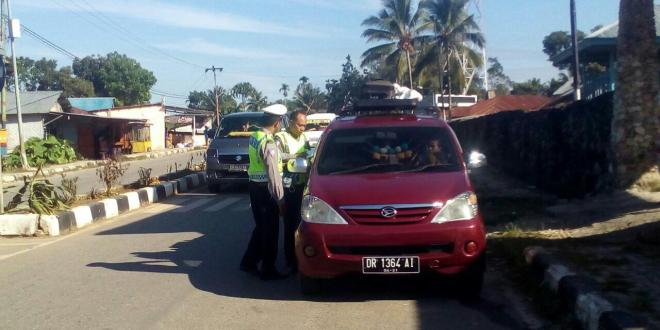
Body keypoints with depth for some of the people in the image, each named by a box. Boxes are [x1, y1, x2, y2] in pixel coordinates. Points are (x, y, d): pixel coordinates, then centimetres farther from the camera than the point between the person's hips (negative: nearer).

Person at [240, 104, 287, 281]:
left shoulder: (254, 137, 8)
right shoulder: (268, 142, -20)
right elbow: (273, 173, -21)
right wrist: (280, 198, -18)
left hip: (255, 186, 9)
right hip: (265, 189, -9)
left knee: (260, 227, 20)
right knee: (271, 230, 3)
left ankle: (249, 262, 27)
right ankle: (268, 270, 12)